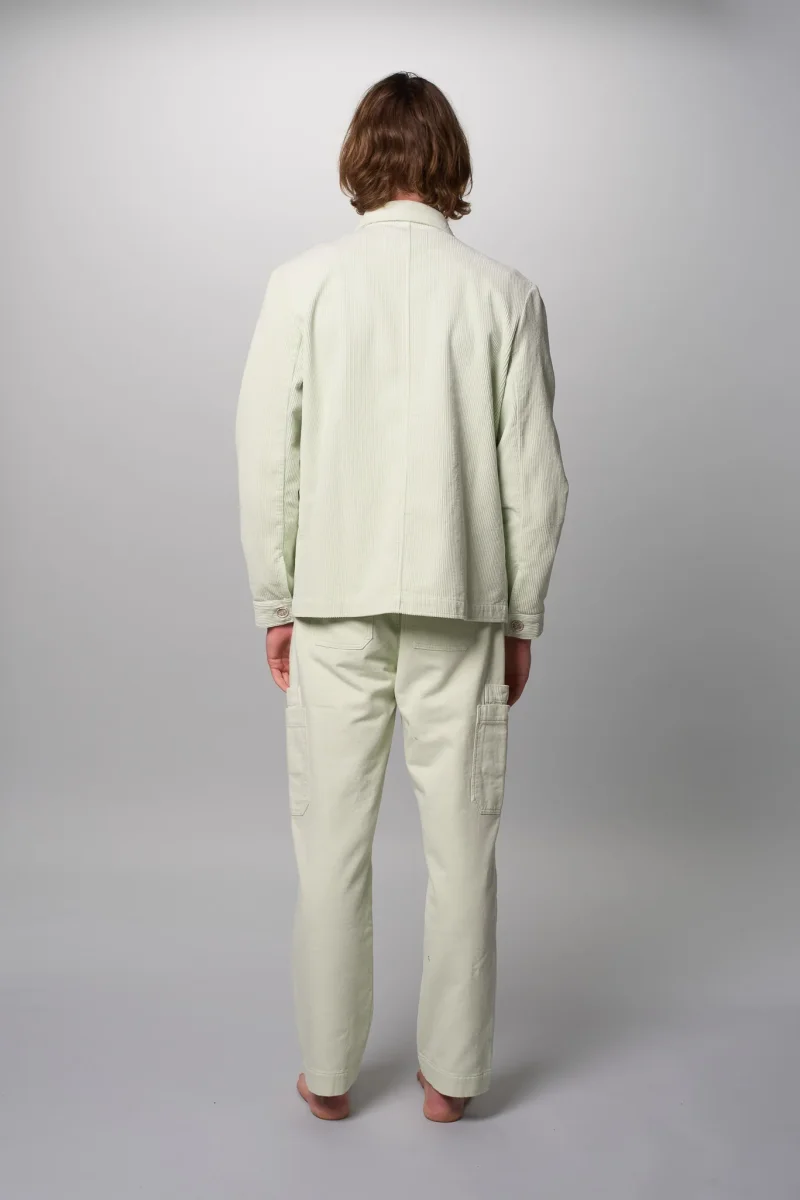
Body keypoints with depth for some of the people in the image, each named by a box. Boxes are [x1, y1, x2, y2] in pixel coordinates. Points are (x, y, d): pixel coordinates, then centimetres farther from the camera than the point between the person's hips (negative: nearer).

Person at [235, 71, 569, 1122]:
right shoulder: (504, 293, -1)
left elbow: (268, 458, -3)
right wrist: (521, 618, 8)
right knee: (461, 845, 11)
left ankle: (329, 1073, 26)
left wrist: (276, 604, 7)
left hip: (336, 603, 0)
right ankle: (451, 1074, 25)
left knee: (332, 846, 11)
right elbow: (534, 476, -2)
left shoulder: (302, 283, -2)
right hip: (460, 603, 0)